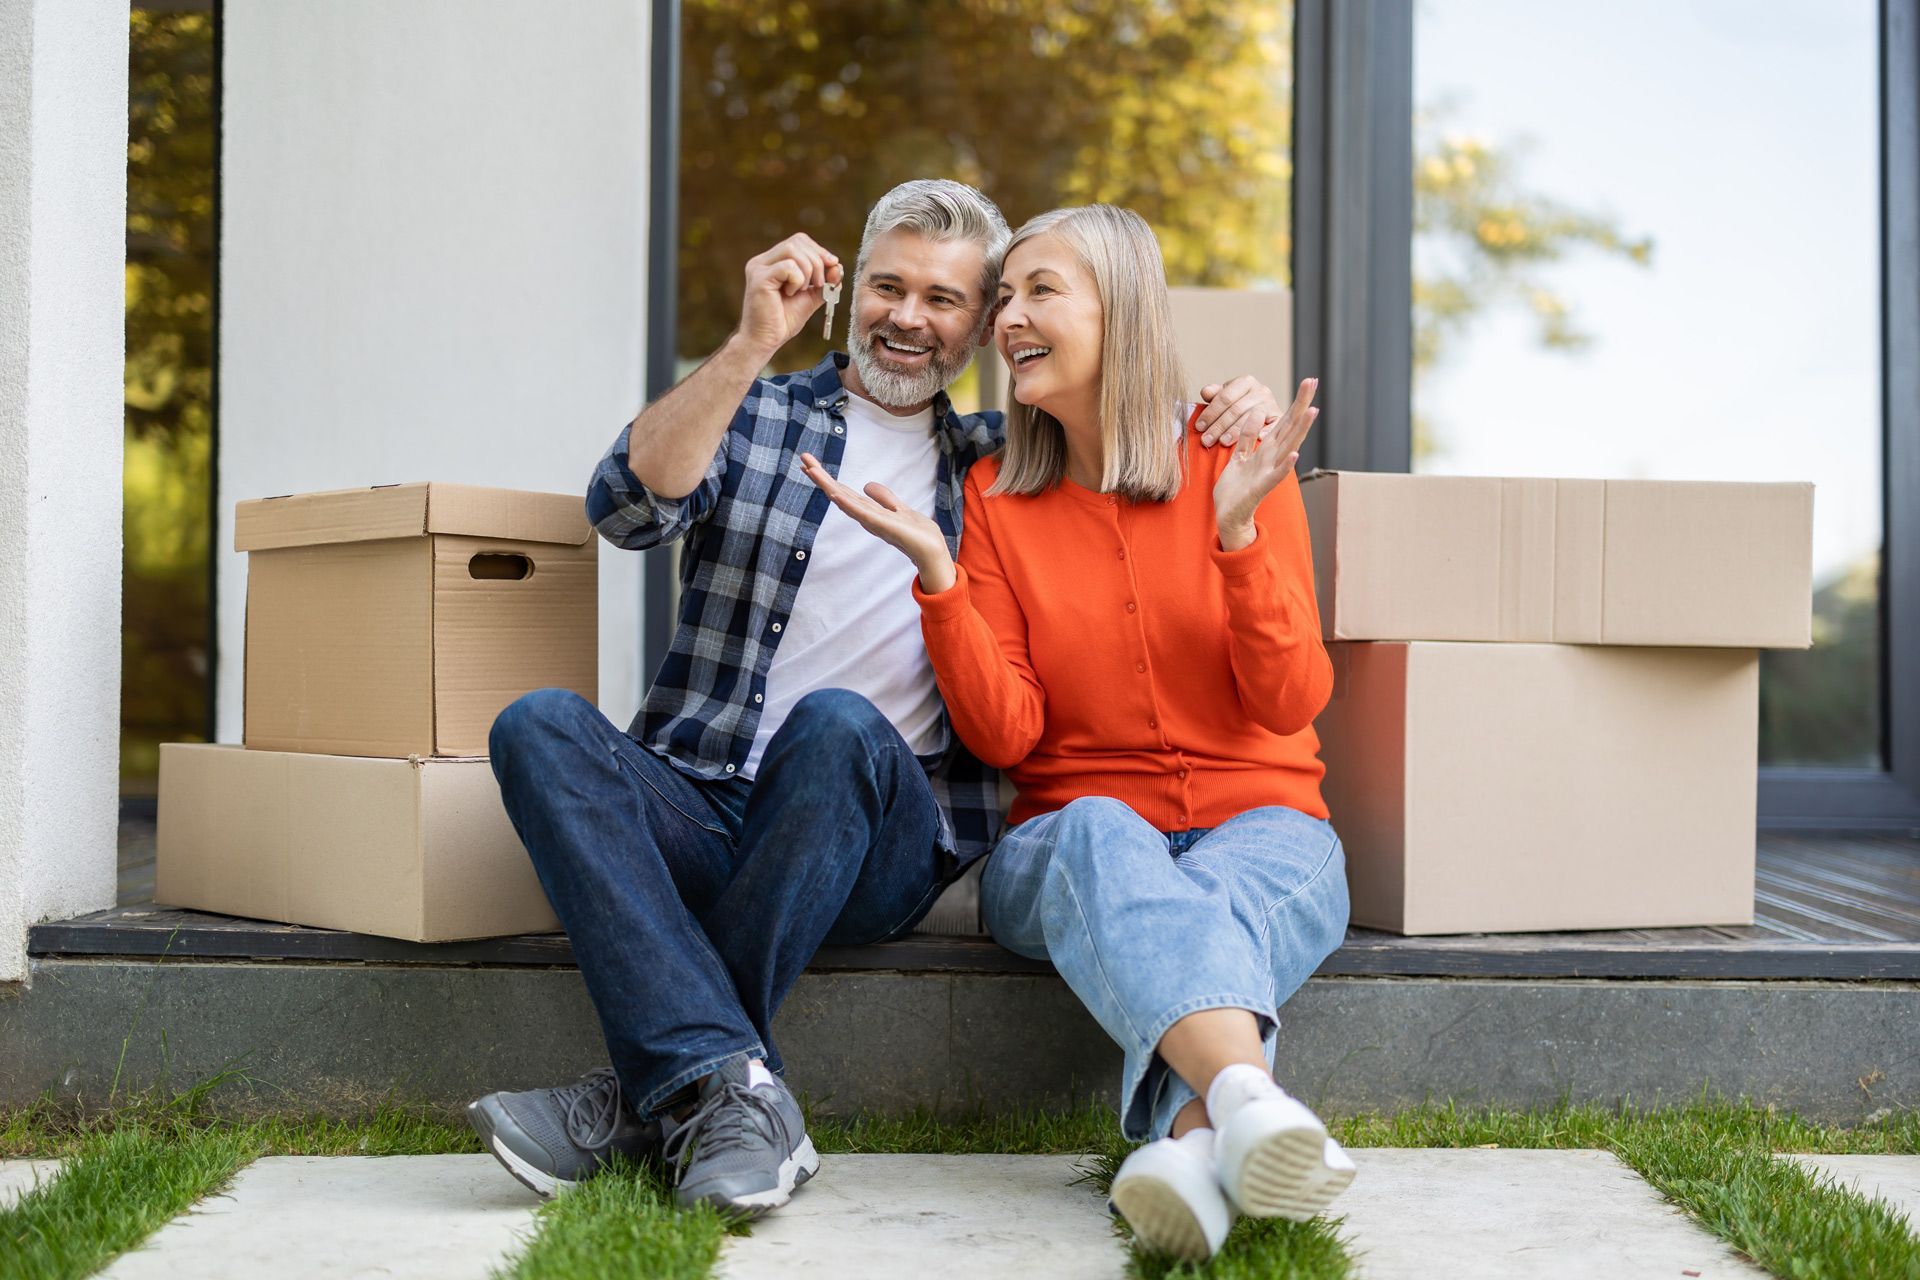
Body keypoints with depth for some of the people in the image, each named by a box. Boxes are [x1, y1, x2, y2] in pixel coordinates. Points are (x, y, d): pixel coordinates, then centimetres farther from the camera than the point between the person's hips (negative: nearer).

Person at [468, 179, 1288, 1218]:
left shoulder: (998, 462, 21)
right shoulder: (752, 416, 15)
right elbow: (627, 508, -4)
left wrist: (1228, 409, 7)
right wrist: (751, 346, -13)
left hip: (879, 827, 0)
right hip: (698, 806, 1)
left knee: (837, 723, -35)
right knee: (540, 726, -30)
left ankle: (647, 1099, -27)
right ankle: (731, 1089, -39)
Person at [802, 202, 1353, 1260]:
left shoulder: (1235, 463, 2)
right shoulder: (995, 496, 6)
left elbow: (1289, 704, -5)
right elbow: (1003, 736, -3)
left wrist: (1238, 535, -18)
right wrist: (935, 574, -15)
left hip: (1257, 825, 0)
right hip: (1067, 842, 0)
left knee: (1212, 903, -36)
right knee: (1100, 839, -36)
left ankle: (1191, 1137, -60)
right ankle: (1250, 1097, -60)